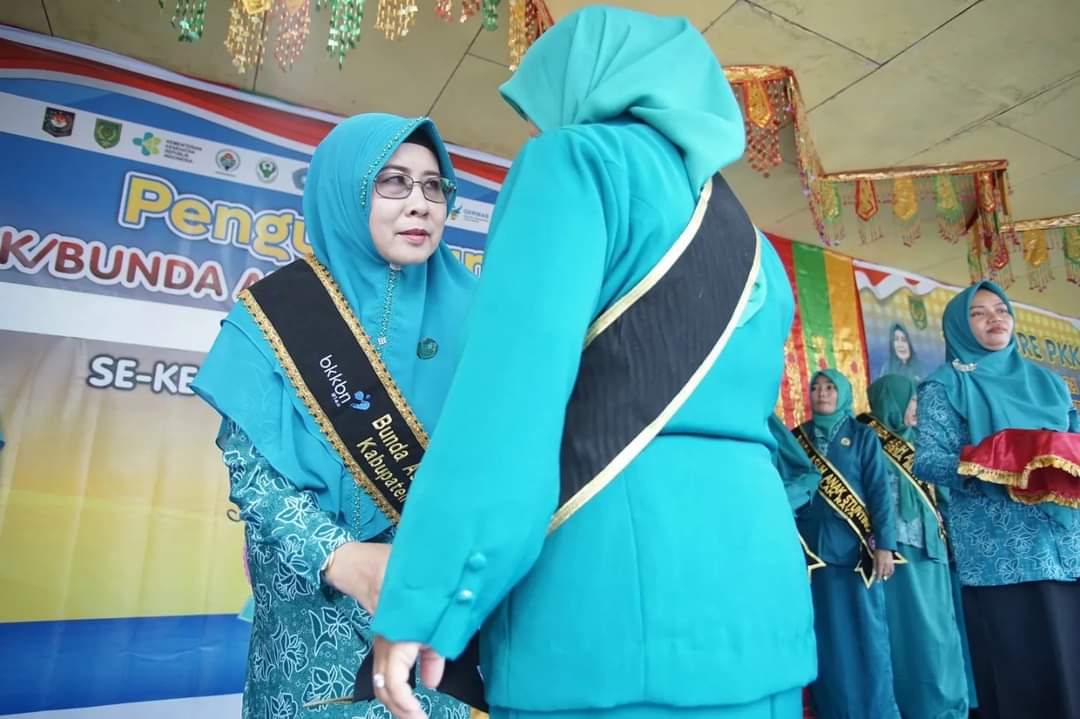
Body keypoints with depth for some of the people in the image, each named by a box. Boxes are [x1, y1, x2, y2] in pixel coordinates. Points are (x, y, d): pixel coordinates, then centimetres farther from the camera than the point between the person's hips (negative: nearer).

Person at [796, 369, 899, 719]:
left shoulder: (863, 437, 3)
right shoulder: (796, 439, 8)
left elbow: (880, 492, -2)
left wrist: (884, 545, -10)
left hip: (855, 549, -2)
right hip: (812, 550, 2)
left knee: (864, 634, 3)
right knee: (824, 636, 8)